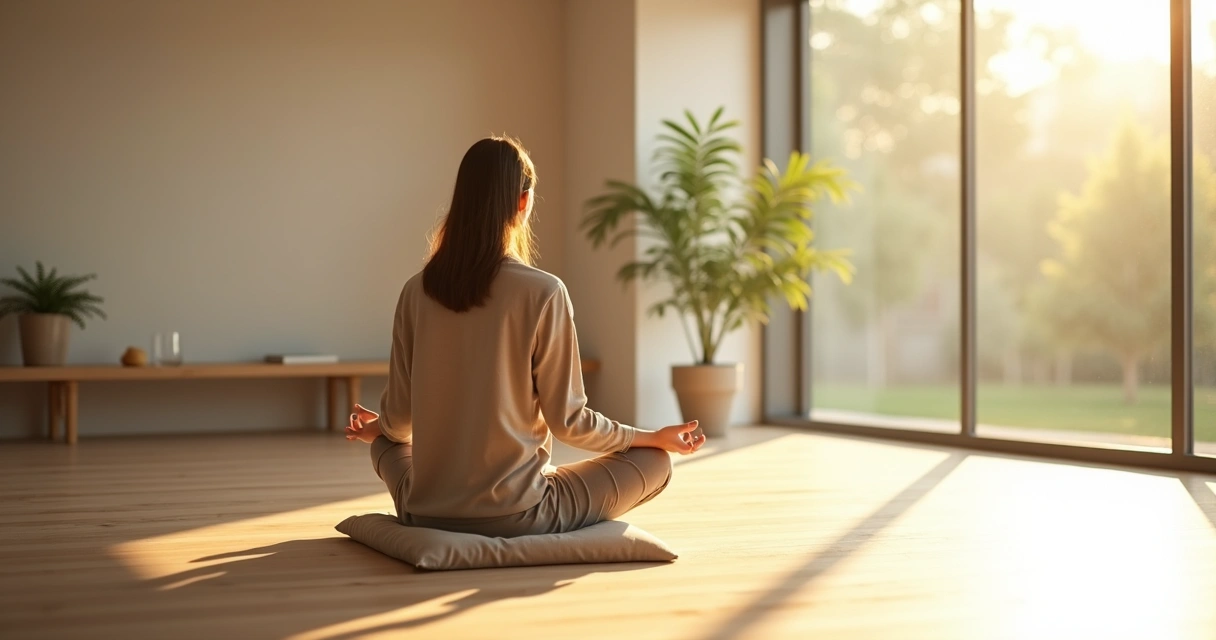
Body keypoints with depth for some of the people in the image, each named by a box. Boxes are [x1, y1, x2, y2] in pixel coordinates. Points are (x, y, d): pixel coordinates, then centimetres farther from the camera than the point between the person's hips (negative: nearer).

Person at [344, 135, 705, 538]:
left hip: (426, 514, 6)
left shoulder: (418, 291, -3)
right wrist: (656, 437, 6)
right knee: (654, 460, 12)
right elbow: (567, 420, -10)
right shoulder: (544, 293, -15)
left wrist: (376, 428, 28)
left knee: (387, 444, 39)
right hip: (515, 515, -5)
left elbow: (398, 417, 3)